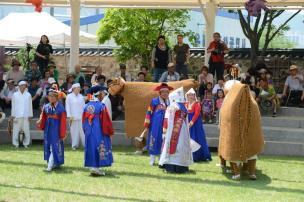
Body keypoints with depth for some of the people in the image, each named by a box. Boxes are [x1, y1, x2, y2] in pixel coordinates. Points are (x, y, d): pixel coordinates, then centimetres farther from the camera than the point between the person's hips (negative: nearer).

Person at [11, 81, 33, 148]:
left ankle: (26, 143, 7)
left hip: (26, 116, 1)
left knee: (26, 130, -3)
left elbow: (30, 106, 11)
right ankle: (16, 144, 4)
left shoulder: (28, 95, 9)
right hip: (17, 116, -1)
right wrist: (13, 115, 2)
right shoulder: (15, 95, 7)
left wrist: (30, 115, 6)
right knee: (16, 130, -4)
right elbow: (13, 105, 8)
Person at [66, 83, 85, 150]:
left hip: (81, 117, 2)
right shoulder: (69, 96, 2)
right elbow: (67, 107, -1)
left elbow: (83, 106, 14)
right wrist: (69, 116, -7)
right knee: (74, 131, 0)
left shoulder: (81, 96, 12)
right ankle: (74, 145, 8)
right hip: (73, 117, -2)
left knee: (83, 131, -3)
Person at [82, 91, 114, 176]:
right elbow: (106, 121, -12)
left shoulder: (86, 106, 3)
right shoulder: (101, 106, -14)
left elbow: (84, 121, 10)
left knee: (91, 148, 12)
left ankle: (92, 167, 13)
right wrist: (110, 131, 0)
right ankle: (96, 167, -4)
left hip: (88, 133, 6)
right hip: (99, 132, -5)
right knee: (100, 149, 2)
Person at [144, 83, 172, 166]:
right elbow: (149, 113, -1)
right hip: (156, 125, -3)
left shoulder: (169, 102, 8)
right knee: (154, 141, 1)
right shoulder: (154, 101, -2)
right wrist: (147, 125, -3)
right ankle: (152, 160, 9)